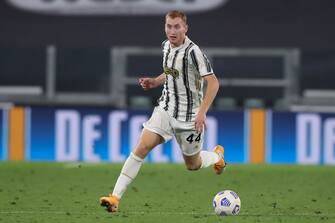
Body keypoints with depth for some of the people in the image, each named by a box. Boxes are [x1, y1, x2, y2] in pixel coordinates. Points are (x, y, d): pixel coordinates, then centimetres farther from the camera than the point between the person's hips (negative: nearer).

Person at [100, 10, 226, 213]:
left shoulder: (192, 52, -20)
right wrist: (155, 82, 3)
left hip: (189, 116, -5)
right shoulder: (166, 46, 2)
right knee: (142, 148, -14)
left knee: (193, 165, 11)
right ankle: (116, 197, -16)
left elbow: (213, 83, -20)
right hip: (165, 109, 5)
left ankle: (217, 155, 47)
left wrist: (202, 113, -27)